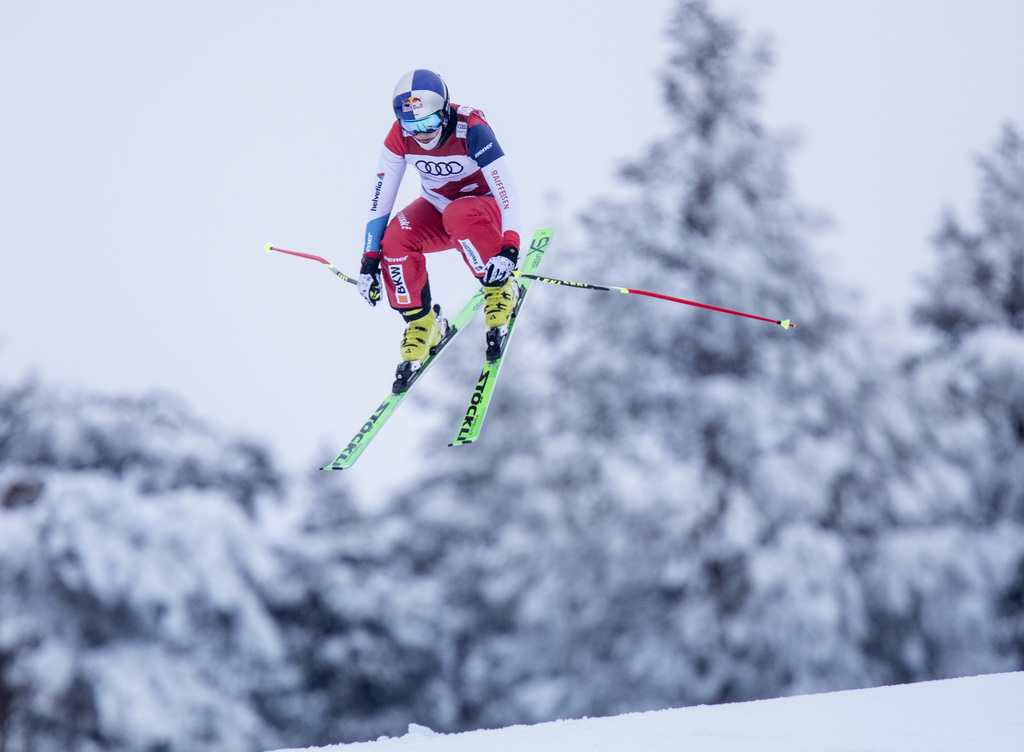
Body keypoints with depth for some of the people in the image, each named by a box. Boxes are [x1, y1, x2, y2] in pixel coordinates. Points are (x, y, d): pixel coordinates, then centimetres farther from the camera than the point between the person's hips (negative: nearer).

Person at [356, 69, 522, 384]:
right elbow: (379, 200, -11)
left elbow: (508, 190, -32)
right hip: (437, 210, 4)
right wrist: (369, 261, -14)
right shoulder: (399, 137, -17)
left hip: (485, 210, -4)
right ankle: (421, 324, -6)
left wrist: (508, 250, -44)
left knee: (459, 215, -39)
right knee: (395, 239, -26)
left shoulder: (470, 130, -29)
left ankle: (500, 289, -16)